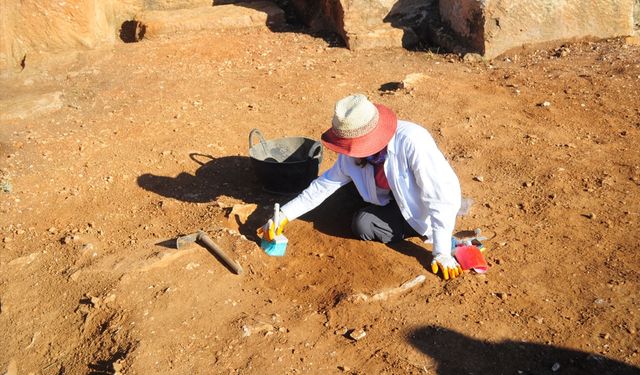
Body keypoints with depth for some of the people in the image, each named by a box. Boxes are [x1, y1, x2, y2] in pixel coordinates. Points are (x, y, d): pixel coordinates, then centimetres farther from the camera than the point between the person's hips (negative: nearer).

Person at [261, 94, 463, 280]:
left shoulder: (411, 141, -35)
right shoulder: (352, 154, -14)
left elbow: (443, 194, -32)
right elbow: (325, 184, -3)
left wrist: (442, 252, -31)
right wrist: (285, 214, -11)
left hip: (426, 212, -7)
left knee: (363, 225, -21)